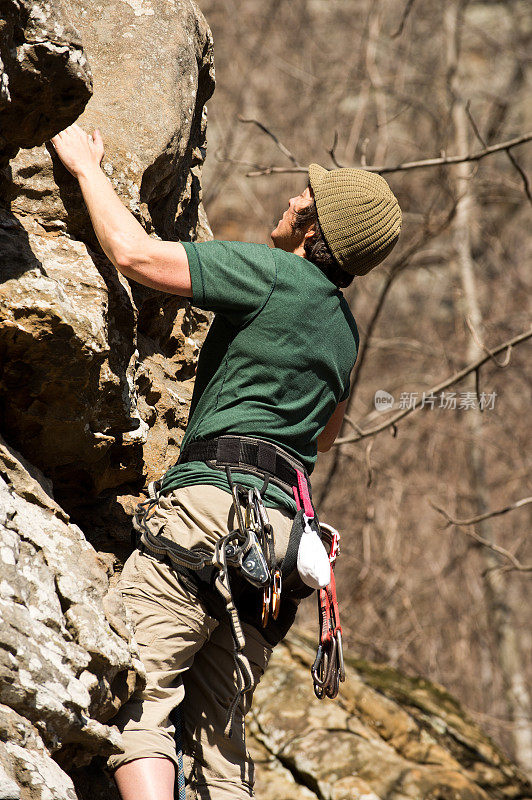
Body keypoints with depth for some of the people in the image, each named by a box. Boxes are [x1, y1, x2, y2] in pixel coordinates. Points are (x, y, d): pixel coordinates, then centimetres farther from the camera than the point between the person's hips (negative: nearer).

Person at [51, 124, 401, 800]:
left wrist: (85, 164, 8)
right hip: (285, 520, 8)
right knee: (216, 731, 7)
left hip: (218, 497, -8)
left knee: (132, 692, -16)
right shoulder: (343, 326, 24)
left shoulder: (274, 273, -2)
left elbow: (132, 253, -7)